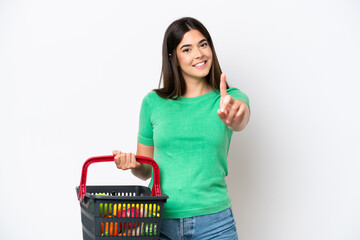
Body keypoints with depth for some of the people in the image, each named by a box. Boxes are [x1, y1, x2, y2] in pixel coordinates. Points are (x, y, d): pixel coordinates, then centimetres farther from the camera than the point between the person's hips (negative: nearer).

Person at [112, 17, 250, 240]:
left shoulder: (231, 98, 1)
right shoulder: (153, 102, 2)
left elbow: (240, 121, -24)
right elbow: (145, 170, 10)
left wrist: (233, 117, -46)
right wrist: (132, 164, -12)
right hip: (160, 221, 1)